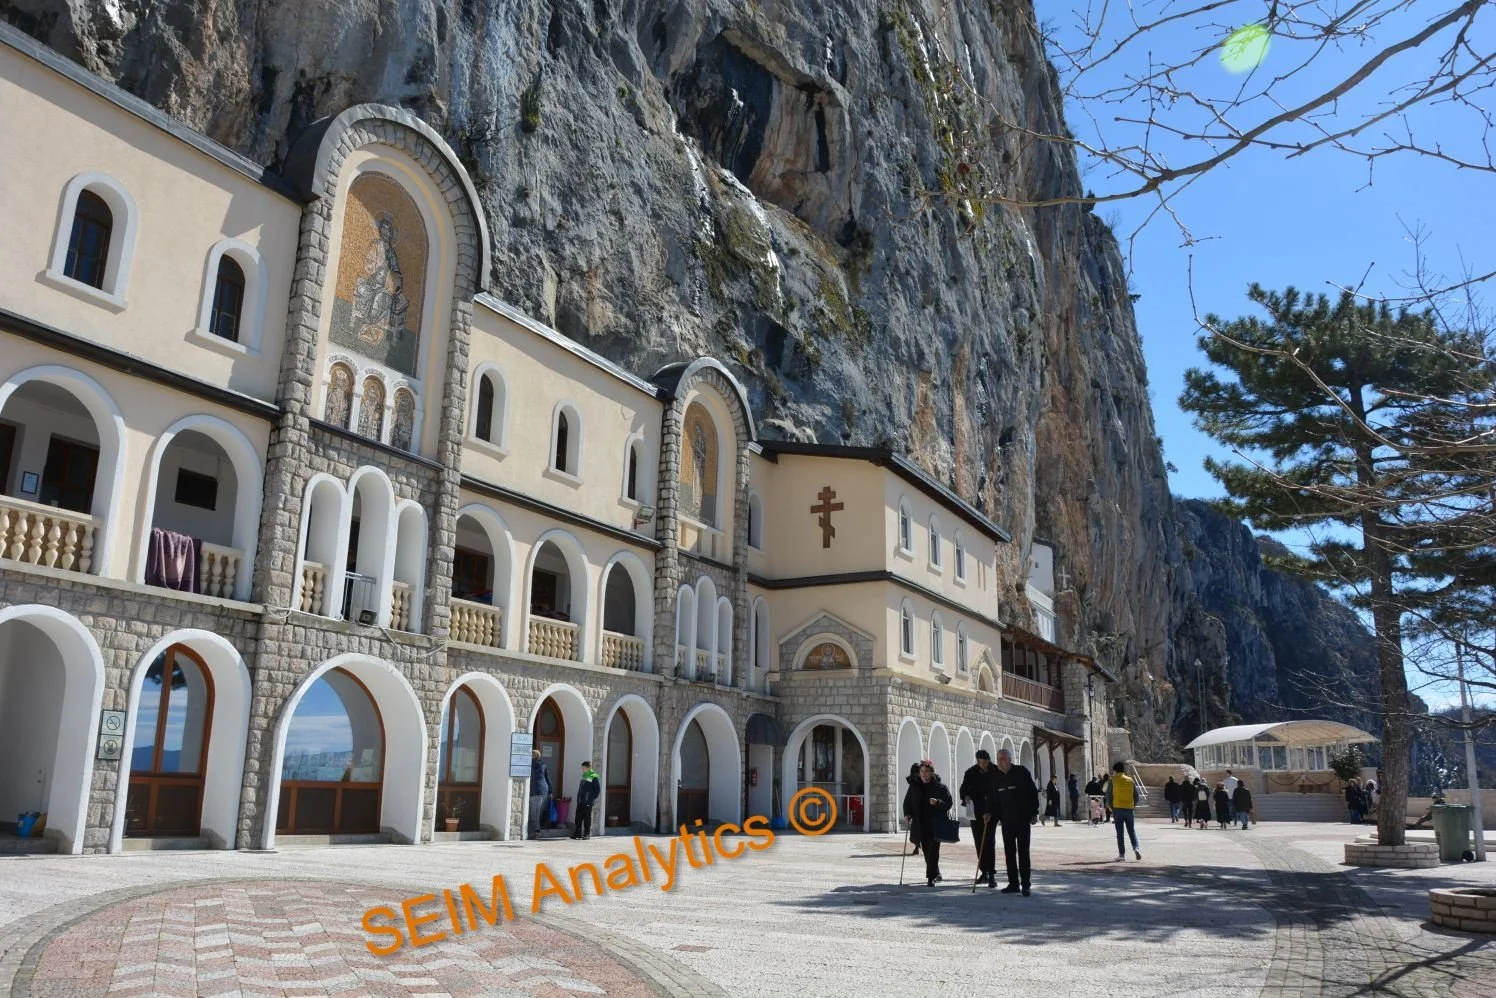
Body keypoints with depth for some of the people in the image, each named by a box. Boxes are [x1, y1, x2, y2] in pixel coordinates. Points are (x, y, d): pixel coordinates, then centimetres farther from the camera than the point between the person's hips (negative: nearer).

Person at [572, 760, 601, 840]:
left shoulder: (594, 777, -10)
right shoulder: (584, 776, 14)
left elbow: (598, 790, -10)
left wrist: (591, 799, -12)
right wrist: (578, 799, 15)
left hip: (588, 803, -8)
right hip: (580, 802, 8)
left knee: (587, 819, 0)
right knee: (578, 818, 9)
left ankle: (586, 834, 7)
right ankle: (578, 833, 18)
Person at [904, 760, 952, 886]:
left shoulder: (940, 786, -2)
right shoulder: (914, 786, 8)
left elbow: (948, 803, -2)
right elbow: (907, 802, 15)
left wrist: (937, 802, -21)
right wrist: (908, 814, -1)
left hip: (936, 824, -4)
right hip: (920, 825, 4)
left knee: (933, 851, -8)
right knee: (926, 851, 10)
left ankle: (931, 878, -5)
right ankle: (935, 874, 28)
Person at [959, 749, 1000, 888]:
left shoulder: (995, 773, -9)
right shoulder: (971, 773, 2)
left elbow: (995, 793, -11)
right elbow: (963, 789, 8)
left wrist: (989, 812, -19)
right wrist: (965, 796, -14)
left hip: (991, 812, -4)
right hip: (976, 812, 4)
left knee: (989, 841, -12)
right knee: (979, 842, 10)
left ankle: (991, 874, -11)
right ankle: (984, 871, 22)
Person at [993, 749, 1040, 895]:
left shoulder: (1022, 772, -5)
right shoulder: (997, 777, 8)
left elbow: (1033, 792, -3)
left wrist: (1033, 813, -6)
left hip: (1022, 818, -5)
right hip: (1006, 820, 5)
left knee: (1023, 852, -5)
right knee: (1009, 852, 6)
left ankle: (1025, 884, -1)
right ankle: (1013, 883, 13)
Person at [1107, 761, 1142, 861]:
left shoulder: (1113, 780, -2)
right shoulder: (1131, 780, 7)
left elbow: (1108, 796, -4)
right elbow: (1136, 796, 8)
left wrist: (1111, 808, 6)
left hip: (1117, 808, -2)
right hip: (1129, 809, 2)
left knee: (1120, 832, 2)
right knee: (1132, 830, 11)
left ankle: (1122, 854, 0)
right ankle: (1136, 848, -10)